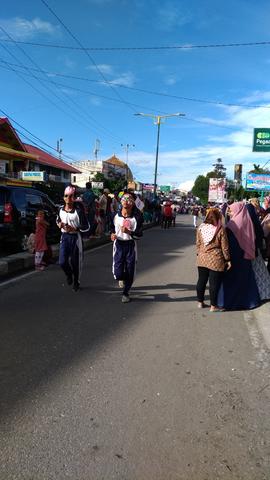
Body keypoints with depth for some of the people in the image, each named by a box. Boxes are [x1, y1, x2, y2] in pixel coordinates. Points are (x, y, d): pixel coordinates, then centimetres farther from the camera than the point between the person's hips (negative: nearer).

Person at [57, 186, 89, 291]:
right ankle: (69, 275, 28)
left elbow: (86, 227, -11)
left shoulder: (78, 211, -13)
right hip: (64, 236, 3)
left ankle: (76, 281, 32)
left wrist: (74, 228, -22)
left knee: (75, 262, 8)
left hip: (75, 237, -3)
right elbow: (58, 220, 23)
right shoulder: (61, 209, 2)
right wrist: (59, 224, 1)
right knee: (62, 262, -6)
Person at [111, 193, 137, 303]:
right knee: (118, 273, -6)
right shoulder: (116, 216, 1)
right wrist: (112, 234, -5)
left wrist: (129, 232, -25)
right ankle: (122, 279, 32)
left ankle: (126, 293, 24)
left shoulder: (134, 218, -7)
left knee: (129, 272, 3)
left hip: (130, 245, -1)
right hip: (118, 245, 1)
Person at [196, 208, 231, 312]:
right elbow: (224, 247, -8)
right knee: (214, 283, 5)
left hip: (202, 259, 4)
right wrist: (228, 259, 1)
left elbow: (198, 243, 6)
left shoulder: (200, 228, -2)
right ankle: (213, 306, 14)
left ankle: (200, 302, 29)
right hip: (216, 260, -4)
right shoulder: (221, 230, -13)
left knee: (201, 280, 16)